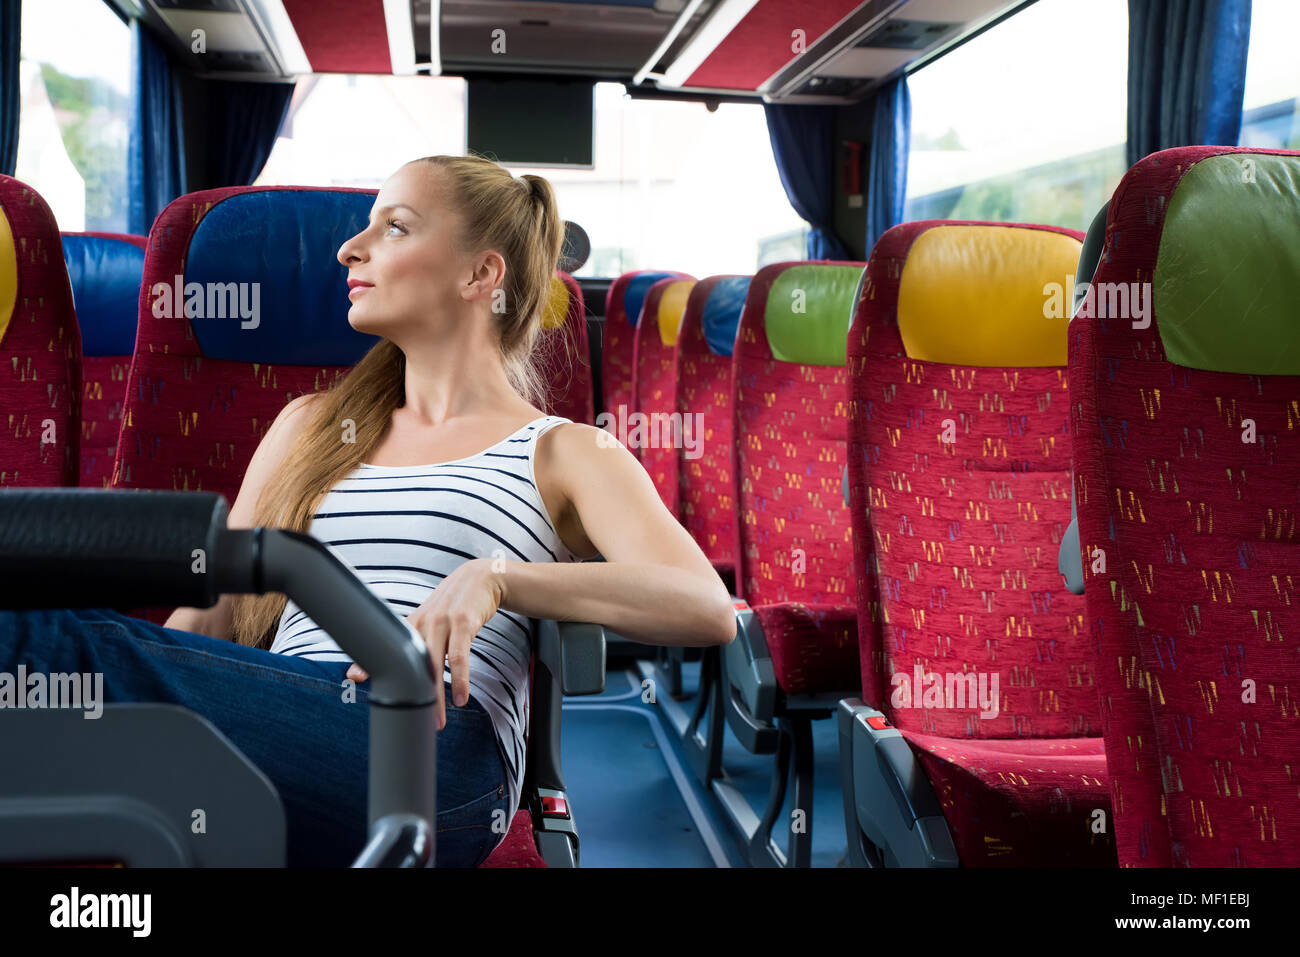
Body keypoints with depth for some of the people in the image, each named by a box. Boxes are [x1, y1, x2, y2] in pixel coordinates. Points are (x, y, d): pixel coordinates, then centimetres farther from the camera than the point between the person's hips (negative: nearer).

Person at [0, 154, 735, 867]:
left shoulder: (564, 452, 14)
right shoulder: (310, 426, 30)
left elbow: (709, 611, -3)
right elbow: (208, 623, 23)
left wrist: (494, 578, -16)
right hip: (278, 729, 4)